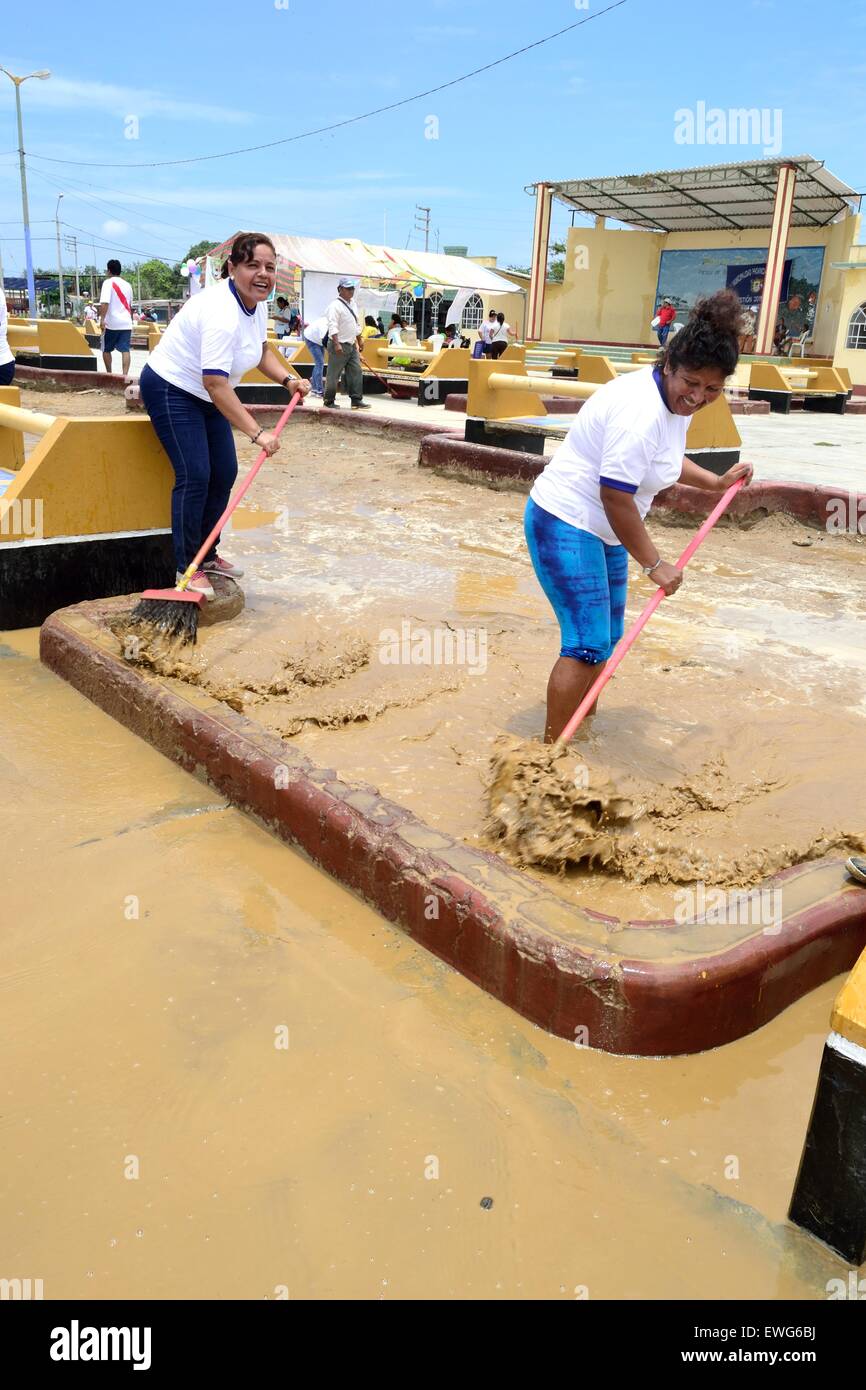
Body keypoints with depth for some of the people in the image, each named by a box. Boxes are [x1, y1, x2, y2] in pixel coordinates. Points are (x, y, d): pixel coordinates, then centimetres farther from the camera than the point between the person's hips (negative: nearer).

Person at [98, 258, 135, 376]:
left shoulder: (108, 282, -6)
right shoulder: (127, 284, 13)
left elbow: (104, 303, -19)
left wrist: (102, 319, -22)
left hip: (111, 323, -4)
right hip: (126, 323, 4)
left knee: (106, 350, 12)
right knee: (125, 350, -4)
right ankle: (125, 375, -15)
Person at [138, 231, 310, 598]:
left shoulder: (256, 302, -2)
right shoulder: (222, 312, -31)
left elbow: (261, 351, 17)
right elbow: (216, 384, -36)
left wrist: (289, 380, 0)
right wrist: (257, 433, -38)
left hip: (204, 396, 9)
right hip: (171, 389, -9)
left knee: (225, 472, 7)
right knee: (194, 475, -14)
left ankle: (207, 556, 20)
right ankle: (186, 567, -5)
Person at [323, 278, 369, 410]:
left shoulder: (351, 305, 16)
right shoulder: (335, 305, -12)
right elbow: (333, 326, -21)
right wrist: (337, 344, -29)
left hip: (351, 345, 9)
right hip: (339, 346, -9)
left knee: (356, 372, 3)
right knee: (334, 374, -1)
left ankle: (356, 400, 6)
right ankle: (328, 401, 8)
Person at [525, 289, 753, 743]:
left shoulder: (674, 399, 4)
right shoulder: (642, 411, -27)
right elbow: (615, 497, -27)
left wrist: (716, 481, 23)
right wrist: (653, 564, -19)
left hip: (602, 531, 10)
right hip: (565, 523, -10)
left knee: (605, 638, 15)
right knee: (587, 644, -14)